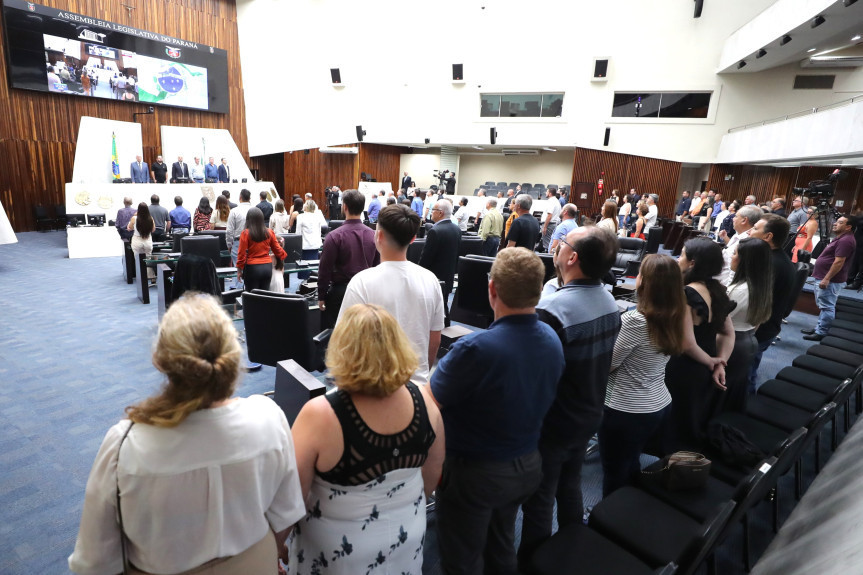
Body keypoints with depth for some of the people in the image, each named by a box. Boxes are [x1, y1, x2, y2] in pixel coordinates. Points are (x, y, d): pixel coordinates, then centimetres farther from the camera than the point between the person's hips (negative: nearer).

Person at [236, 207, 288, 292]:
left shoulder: (245, 233, -9)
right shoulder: (269, 232, 0)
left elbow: (242, 253, -7)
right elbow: (277, 249, 10)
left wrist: (239, 270, 1)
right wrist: (283, 254, 31)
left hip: (252, 268, -3)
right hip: (267, 267, 4)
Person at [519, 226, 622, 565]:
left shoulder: (550, 309, -31)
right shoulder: (609, 301, -4)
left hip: (550, 425, -8)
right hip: (588, 418, 8)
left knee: (538, 502, 13)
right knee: (570, 488, 28)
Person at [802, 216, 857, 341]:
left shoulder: (845, 240, -18)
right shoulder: (841, 238, 17)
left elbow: (839, 262, -24)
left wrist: (826, 279, -24)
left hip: (830, 280, -11)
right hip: (824, 278, 11)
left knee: (826, 307, -5)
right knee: (823, 306, 17)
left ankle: (821, 333, 0)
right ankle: (819, 328, 25)